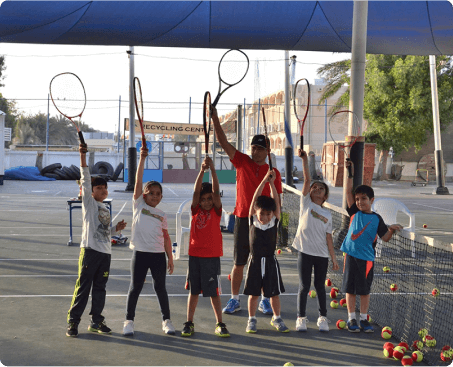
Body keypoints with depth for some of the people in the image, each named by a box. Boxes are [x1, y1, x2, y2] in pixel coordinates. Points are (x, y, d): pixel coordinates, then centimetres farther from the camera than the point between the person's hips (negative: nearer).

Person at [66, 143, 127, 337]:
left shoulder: (106, 210, 19)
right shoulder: (89, 203, 0)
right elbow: (86, 179, -12)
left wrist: (116, 229, 8)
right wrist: (83, 156, -22)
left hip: (105, 252, 7)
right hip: (90, 250, -7)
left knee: (100, 288, 11)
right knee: (83, 287, -5)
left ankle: (96, 321, 20)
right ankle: (73, 322, 1)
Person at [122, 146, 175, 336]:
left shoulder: (161, 215, 11)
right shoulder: (138, 205, 4)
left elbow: (166, 237, 14)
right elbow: (138, 181, -5)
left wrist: (170, 258, 10)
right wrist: (142, 159, -11)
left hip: (158, 255, 2)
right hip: (140, 253, -2)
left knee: (160, 288, 9)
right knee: (135, 287, 3)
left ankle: (166, 320, 19)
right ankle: (129, 321, 15)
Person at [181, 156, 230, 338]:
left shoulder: (216, 211, 0)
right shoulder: (196, 210, 3)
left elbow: (216, 191, -12)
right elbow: (196, 191, -10)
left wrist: (212, 169, -21)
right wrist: (202, 171, -21)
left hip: (212, 256, -2)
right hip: (195, 254, 2)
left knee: (214, 292, 2)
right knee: (193, 290, 9)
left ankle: (220, 324, 11)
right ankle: (189, 323, 17)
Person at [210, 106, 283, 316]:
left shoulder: (273, 172, 3)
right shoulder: (242, 162, 2)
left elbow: (277, 200, 6)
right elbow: (224, 142, -6)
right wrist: (215, 118, -16)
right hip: (243, 218, 0)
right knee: (238, 263, 6)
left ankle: (265, 301, 17)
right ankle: (234, 300, 16)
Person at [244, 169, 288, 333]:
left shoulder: (274, 222, -2)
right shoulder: (253, 220, -4)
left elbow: (276, 202, -11)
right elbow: (255, 199, -12)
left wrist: (272, 183, -17)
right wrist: (264, 180, -17)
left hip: (271, 261, 1)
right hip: (255, 261, -1)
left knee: (274, 292, 9)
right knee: (253, 293, 7)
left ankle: (276, 318, 25)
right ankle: (251, 319, 20)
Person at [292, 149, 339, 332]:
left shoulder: (327, 214, 10)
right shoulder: (306, 203, 4)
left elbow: (328, 237, 10)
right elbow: (307, 180, -7)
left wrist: (334, 258, 7)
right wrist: (304, 159, -16)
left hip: (322, 255, 2)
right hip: (305, 252, -2)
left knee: (320, 286, 9)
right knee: (304, 286, 2)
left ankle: (323, 317, 21)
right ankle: (301, 318, 13)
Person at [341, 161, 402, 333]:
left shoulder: (376, 218, 2)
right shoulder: (355, 212, 3)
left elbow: (385, 238, 0)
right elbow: (348, 192, -2)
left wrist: (391, 229, -19)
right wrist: (350, 174, -7)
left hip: (367, 257, 0)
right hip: (351, 255, 0)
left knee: (364, 290, 7)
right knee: (350, 289, 4)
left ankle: (363, 319, 18)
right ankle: (351, 319, 13)